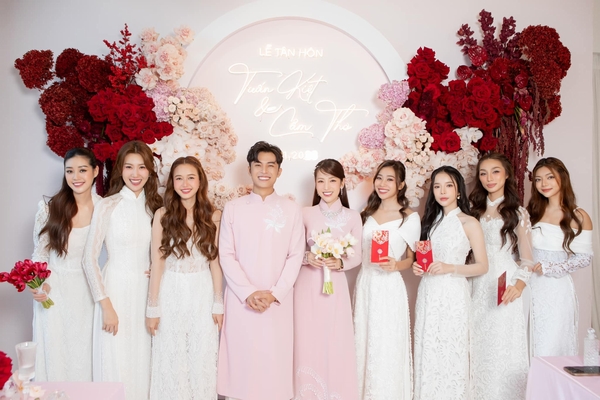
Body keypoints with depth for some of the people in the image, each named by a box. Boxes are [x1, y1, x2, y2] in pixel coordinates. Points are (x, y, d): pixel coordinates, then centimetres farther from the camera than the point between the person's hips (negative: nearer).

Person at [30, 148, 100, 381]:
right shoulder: (49, 208, -8)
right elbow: (40, 253, 0)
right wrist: (40, 284, -16)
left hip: (88, 291, 1)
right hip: (55, 291, -1)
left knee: (85, 357, 11)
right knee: (55, 355, 8)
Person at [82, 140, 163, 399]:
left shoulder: (155, 206, 5)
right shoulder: (107, 206, -8)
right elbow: (89, 259, -9)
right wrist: (106, 306, -12)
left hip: (146, 293, 4)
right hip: (116, 291, -4)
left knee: (142, 365, 12)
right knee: (116, 368, 4)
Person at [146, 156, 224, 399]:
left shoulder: (213, 216, -1)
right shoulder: (163, 215, -5)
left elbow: (215, 262, 1)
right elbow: (157, 263, -4)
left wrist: (218, 303, 2)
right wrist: (152, 307, -4)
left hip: (202, 294, 1)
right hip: (171, 293, -1)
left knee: (202, 361, 10)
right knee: (171, 361, 9)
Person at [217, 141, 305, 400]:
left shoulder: (291, 209, 3)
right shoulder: (233, 208, 2)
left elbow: (295, 255, 1)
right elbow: (226, 254, -1)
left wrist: (275, 293, -9)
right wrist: (248, 292, -10)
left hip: (279, 301, 0)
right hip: (241, 300, 0)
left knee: (276, 360, 6)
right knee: (241, 359, 5)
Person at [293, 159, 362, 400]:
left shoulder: (353, 217, 0)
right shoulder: (305, 214, -2)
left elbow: (356, 257, 3)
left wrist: (340, 263, -16)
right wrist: (307, 257, -17)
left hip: (336, 286, 0)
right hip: (308, 286, 0)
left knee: (337, 345, 4)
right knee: (309, 344, 6)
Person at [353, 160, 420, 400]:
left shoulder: (410, 218, -5)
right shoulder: (367, 213, 9)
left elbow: (411, 259, 1)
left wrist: (396, 265, -18)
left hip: (389, 288, -5)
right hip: (364, 285, 5)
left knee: (386, 348, 2)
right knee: (364, 344, 11)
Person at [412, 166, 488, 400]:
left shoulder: (469, 223, -4)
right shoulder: (431, 220, 12)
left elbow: (482, 266, -5)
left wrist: (450, 268, -18)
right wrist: (417, 267, 0)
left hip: (453, 295, -5)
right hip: (428, 294, 5)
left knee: (450, 354, 0)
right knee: (427, 352, 7)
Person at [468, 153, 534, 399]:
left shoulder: (517, 213, 0)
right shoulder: (475, 211, 12)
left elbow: (527, 257, -3)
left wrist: (519, 284, -18)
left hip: (505, 287, -4)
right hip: (478, 287, 4)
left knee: (503, 348, -2)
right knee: (479, 348, 8)